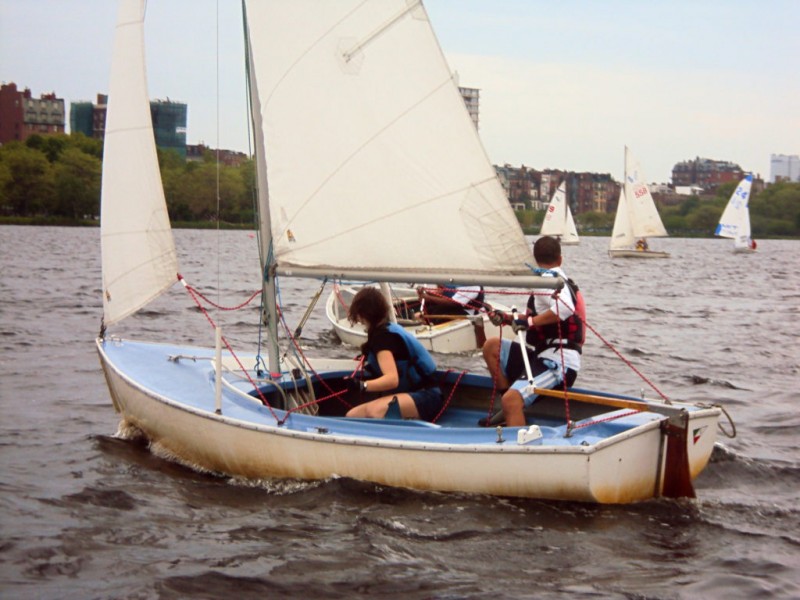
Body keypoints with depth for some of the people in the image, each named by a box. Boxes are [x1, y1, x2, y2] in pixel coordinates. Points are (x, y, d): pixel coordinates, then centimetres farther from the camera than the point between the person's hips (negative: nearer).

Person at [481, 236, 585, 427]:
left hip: (556, 364, -10)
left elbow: (565, 308, -30)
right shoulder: (564, 280, 18)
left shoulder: (547, 279, -11)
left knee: (511, 400, -30)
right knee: (491, 346, 15)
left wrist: (530, 321, -22)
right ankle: (510, 410, 15)